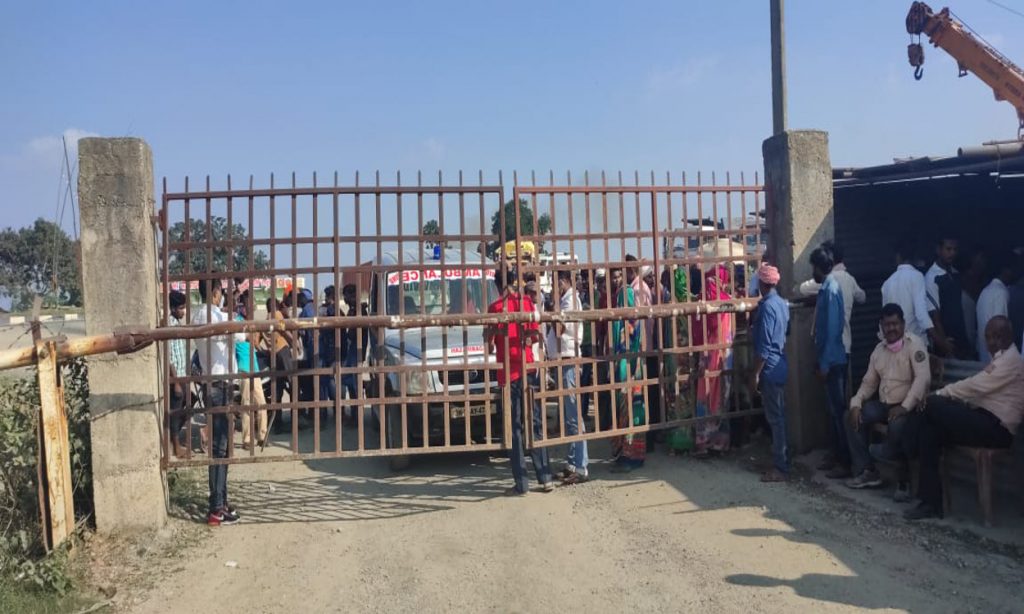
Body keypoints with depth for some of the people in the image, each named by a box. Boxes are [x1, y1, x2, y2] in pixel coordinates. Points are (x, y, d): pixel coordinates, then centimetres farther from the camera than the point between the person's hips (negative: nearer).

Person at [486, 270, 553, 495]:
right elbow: (535, 335, 3)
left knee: (514, 426, 2)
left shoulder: (495, 308, -6)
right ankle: (545, 477, 11)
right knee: (535, 422, 11)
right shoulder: (527, 302, 1)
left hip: (507, 371, -3)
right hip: (527, 368, 3)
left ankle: (521, 482, 2)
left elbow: (490, 343, -2)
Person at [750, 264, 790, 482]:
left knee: (775, 418, -5)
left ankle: (780, 468, -1)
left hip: (770, 369, -9)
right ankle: (781, 461, 21)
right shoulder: (782, 304, 11)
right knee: (779, 415, 14)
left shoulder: (767, 306, -17)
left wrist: (755, 373, -16)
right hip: (779, 366, 9)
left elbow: (764, 346, -20)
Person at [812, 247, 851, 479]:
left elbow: (832, 331, -21)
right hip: (830, 359, 10)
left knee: (839, 409, -4)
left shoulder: (831, 290, -18)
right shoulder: (827, 288, 11)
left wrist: (824, 364, -19)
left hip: (833, 361, -10)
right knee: (833, 409, 15)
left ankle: (846, 463, 1)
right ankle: (837, 455, 24)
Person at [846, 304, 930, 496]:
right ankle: (867, 471, 0)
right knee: (855, 418, -10)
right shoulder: (879, 349, 11)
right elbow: (869, 382, 15)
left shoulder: (914, 345, -10)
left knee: (897, 425, -35)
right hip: (883, 404, 7)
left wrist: (904, 407, -30)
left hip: (907, 406, -7)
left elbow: (923, 378, -22)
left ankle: (902, 480, -18)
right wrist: (856, 403, -3)